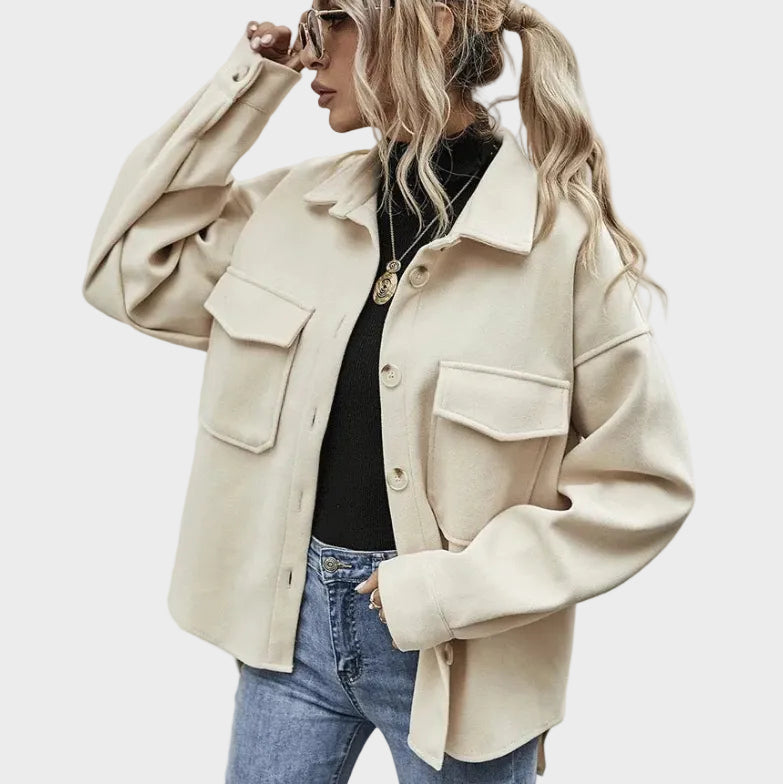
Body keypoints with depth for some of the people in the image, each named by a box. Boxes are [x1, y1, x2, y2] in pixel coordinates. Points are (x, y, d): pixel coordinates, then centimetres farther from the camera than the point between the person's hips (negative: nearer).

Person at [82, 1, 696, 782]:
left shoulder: (562, 236, -14)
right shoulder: (298, 201, 1)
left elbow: (644, 480, -11)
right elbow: (131, 272, 4)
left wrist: (451, 588, -17)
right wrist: (241, 87, -2)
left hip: (461, 646, -4)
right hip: (292, 610, 4)